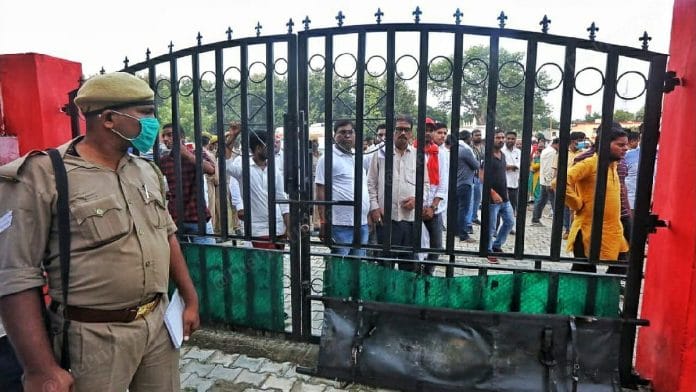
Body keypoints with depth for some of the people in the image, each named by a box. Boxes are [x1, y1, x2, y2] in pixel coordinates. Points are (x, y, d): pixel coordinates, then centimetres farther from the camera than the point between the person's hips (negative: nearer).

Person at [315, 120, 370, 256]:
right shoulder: (328, 158, -5)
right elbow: (321, 193, -9)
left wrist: (370, 217, 17)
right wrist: (324, 223, -14)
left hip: (362, 224, 7)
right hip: (341, 226, -7)